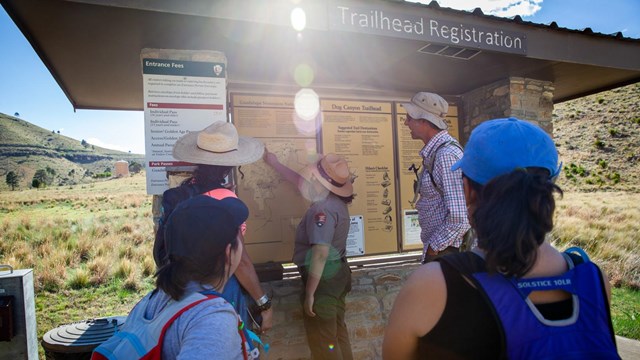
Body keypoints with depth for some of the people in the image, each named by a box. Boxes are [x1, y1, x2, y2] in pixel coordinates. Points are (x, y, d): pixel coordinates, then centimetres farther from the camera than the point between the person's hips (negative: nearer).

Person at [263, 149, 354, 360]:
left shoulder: (323, 209, -24)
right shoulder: (333, 199, 6)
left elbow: (321, 253, -30)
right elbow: (302, 183, 19)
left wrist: (310, 293, -26)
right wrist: (275, 164, 26)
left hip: (324, 278, -10)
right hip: (338, 272, 10)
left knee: (322, 339, 4)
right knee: (337, 331, 22)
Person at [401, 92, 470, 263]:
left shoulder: (446, 155, -22)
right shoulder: (434, 152, 7)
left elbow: (460, 219, -26)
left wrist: (433, 247, -15)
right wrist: (431, 245, 12)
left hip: (445, 251, -8)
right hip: (437, 247, 8)